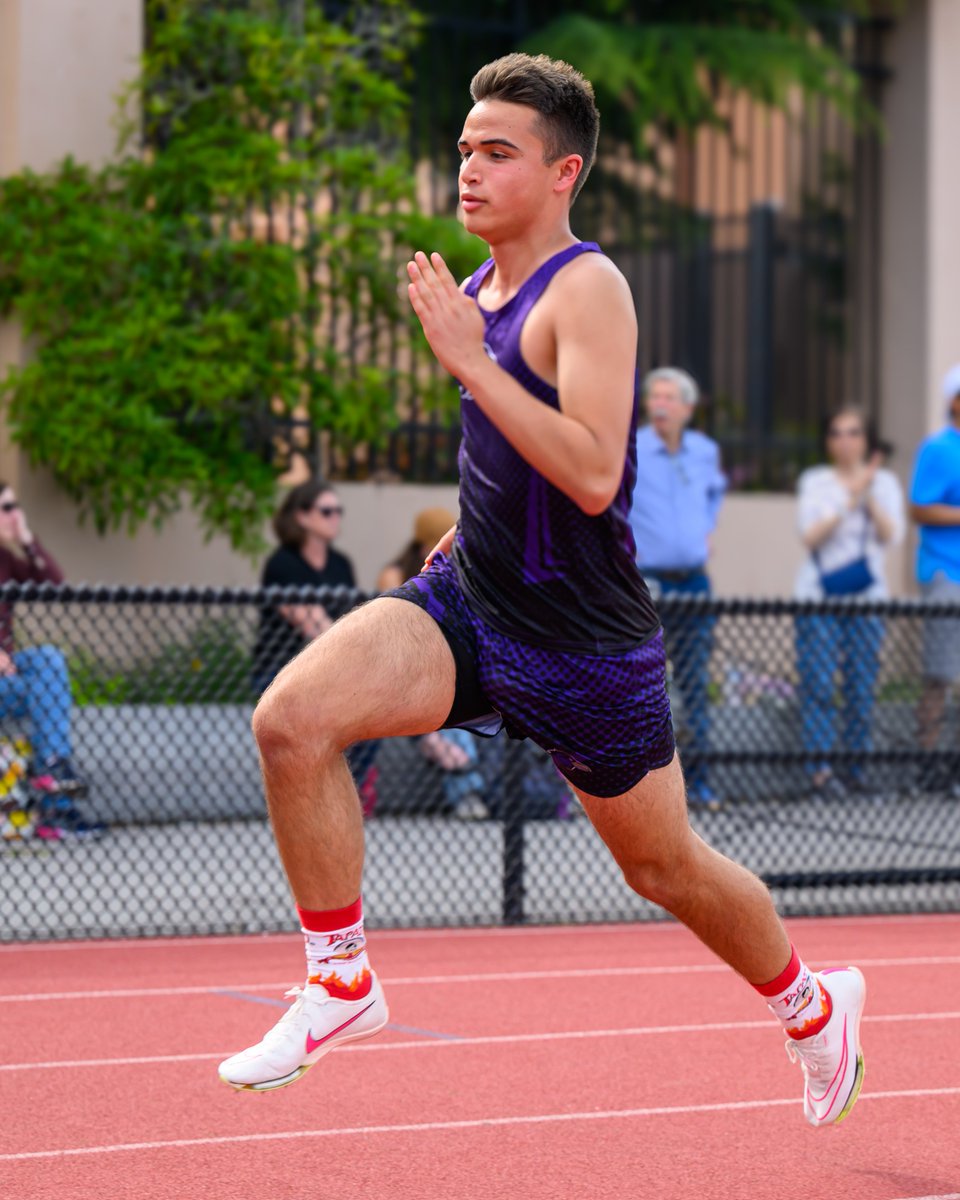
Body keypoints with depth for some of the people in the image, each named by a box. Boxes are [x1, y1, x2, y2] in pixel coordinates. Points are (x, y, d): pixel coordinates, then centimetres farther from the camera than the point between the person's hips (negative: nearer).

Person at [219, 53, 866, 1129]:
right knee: (290, 719, -18)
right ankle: (341, 984, -4)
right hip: (465, 603, 6)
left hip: (581, 639, -6)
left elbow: (593, 477, -30)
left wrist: (467, 360, -30)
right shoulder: (479, 290, 8)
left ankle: (812, 1005, 39)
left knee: (663, 864, 11)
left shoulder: (587, 288, -18)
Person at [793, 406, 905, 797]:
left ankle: (857, 765, 5)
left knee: (861, 683, -1)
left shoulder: (884, 482, 8)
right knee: (818, 680, -10)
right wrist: (849, 502, -15)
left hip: (867, 597, 1)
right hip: (818, 593, -1)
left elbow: (892, 536, -4)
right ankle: (818, 765, -9)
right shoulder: (814, 482, 6)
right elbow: (810, 536, -7)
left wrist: (869, 498, -16)